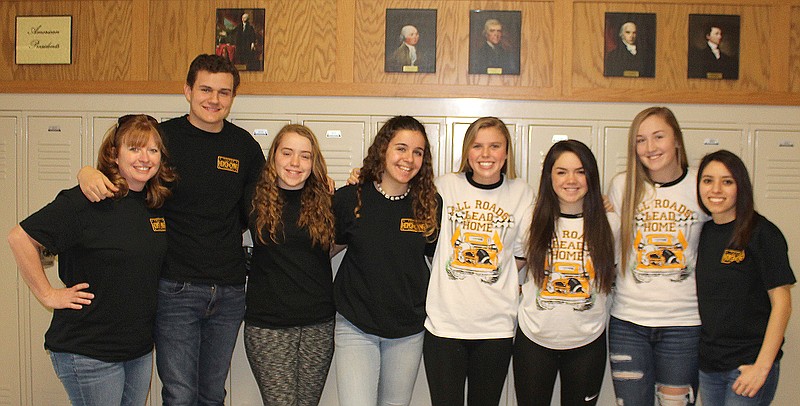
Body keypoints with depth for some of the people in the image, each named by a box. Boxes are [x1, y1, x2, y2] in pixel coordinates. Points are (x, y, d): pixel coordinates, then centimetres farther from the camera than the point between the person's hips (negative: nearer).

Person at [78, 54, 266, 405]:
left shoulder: (245, 146, 5)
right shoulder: (164, 136, -5)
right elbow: (117, 174, 2)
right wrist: (87, 173, -22)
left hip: (229, 292, 4)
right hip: (176, 289, -3)